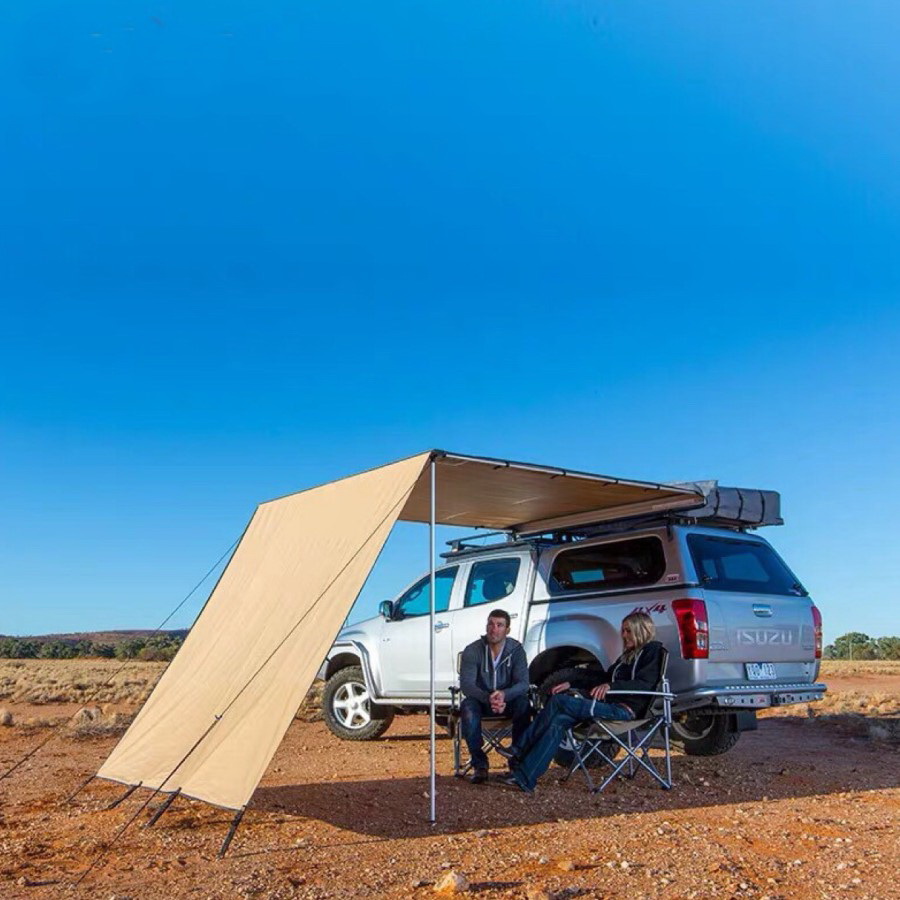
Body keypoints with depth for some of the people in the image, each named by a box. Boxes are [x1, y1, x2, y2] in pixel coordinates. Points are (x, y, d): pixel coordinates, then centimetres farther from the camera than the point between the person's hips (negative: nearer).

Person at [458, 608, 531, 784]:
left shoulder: (516, 649, -9)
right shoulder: (472, 651, -12)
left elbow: (523, 683, -17)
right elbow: (466, 684, -20)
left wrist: (504, 694, -40)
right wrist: (488, 698, -40)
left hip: (507, 700, 1)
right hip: (481, 700, -1)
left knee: (523, 704, -31)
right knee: (467, 707, -34)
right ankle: (479, 764, -22)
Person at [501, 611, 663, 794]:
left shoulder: (652, 651, 3)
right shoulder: (628, 655, 29)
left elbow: (645, 683, -14)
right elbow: (604, 678, 30)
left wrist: (611, 686, -28)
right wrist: (571, 683, 18)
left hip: (625, 709, -8)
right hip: (611, 704, 8)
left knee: (559, 701, -19)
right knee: (559, 720, -17)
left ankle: (519, 751, -14)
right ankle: (525, 778, -24)